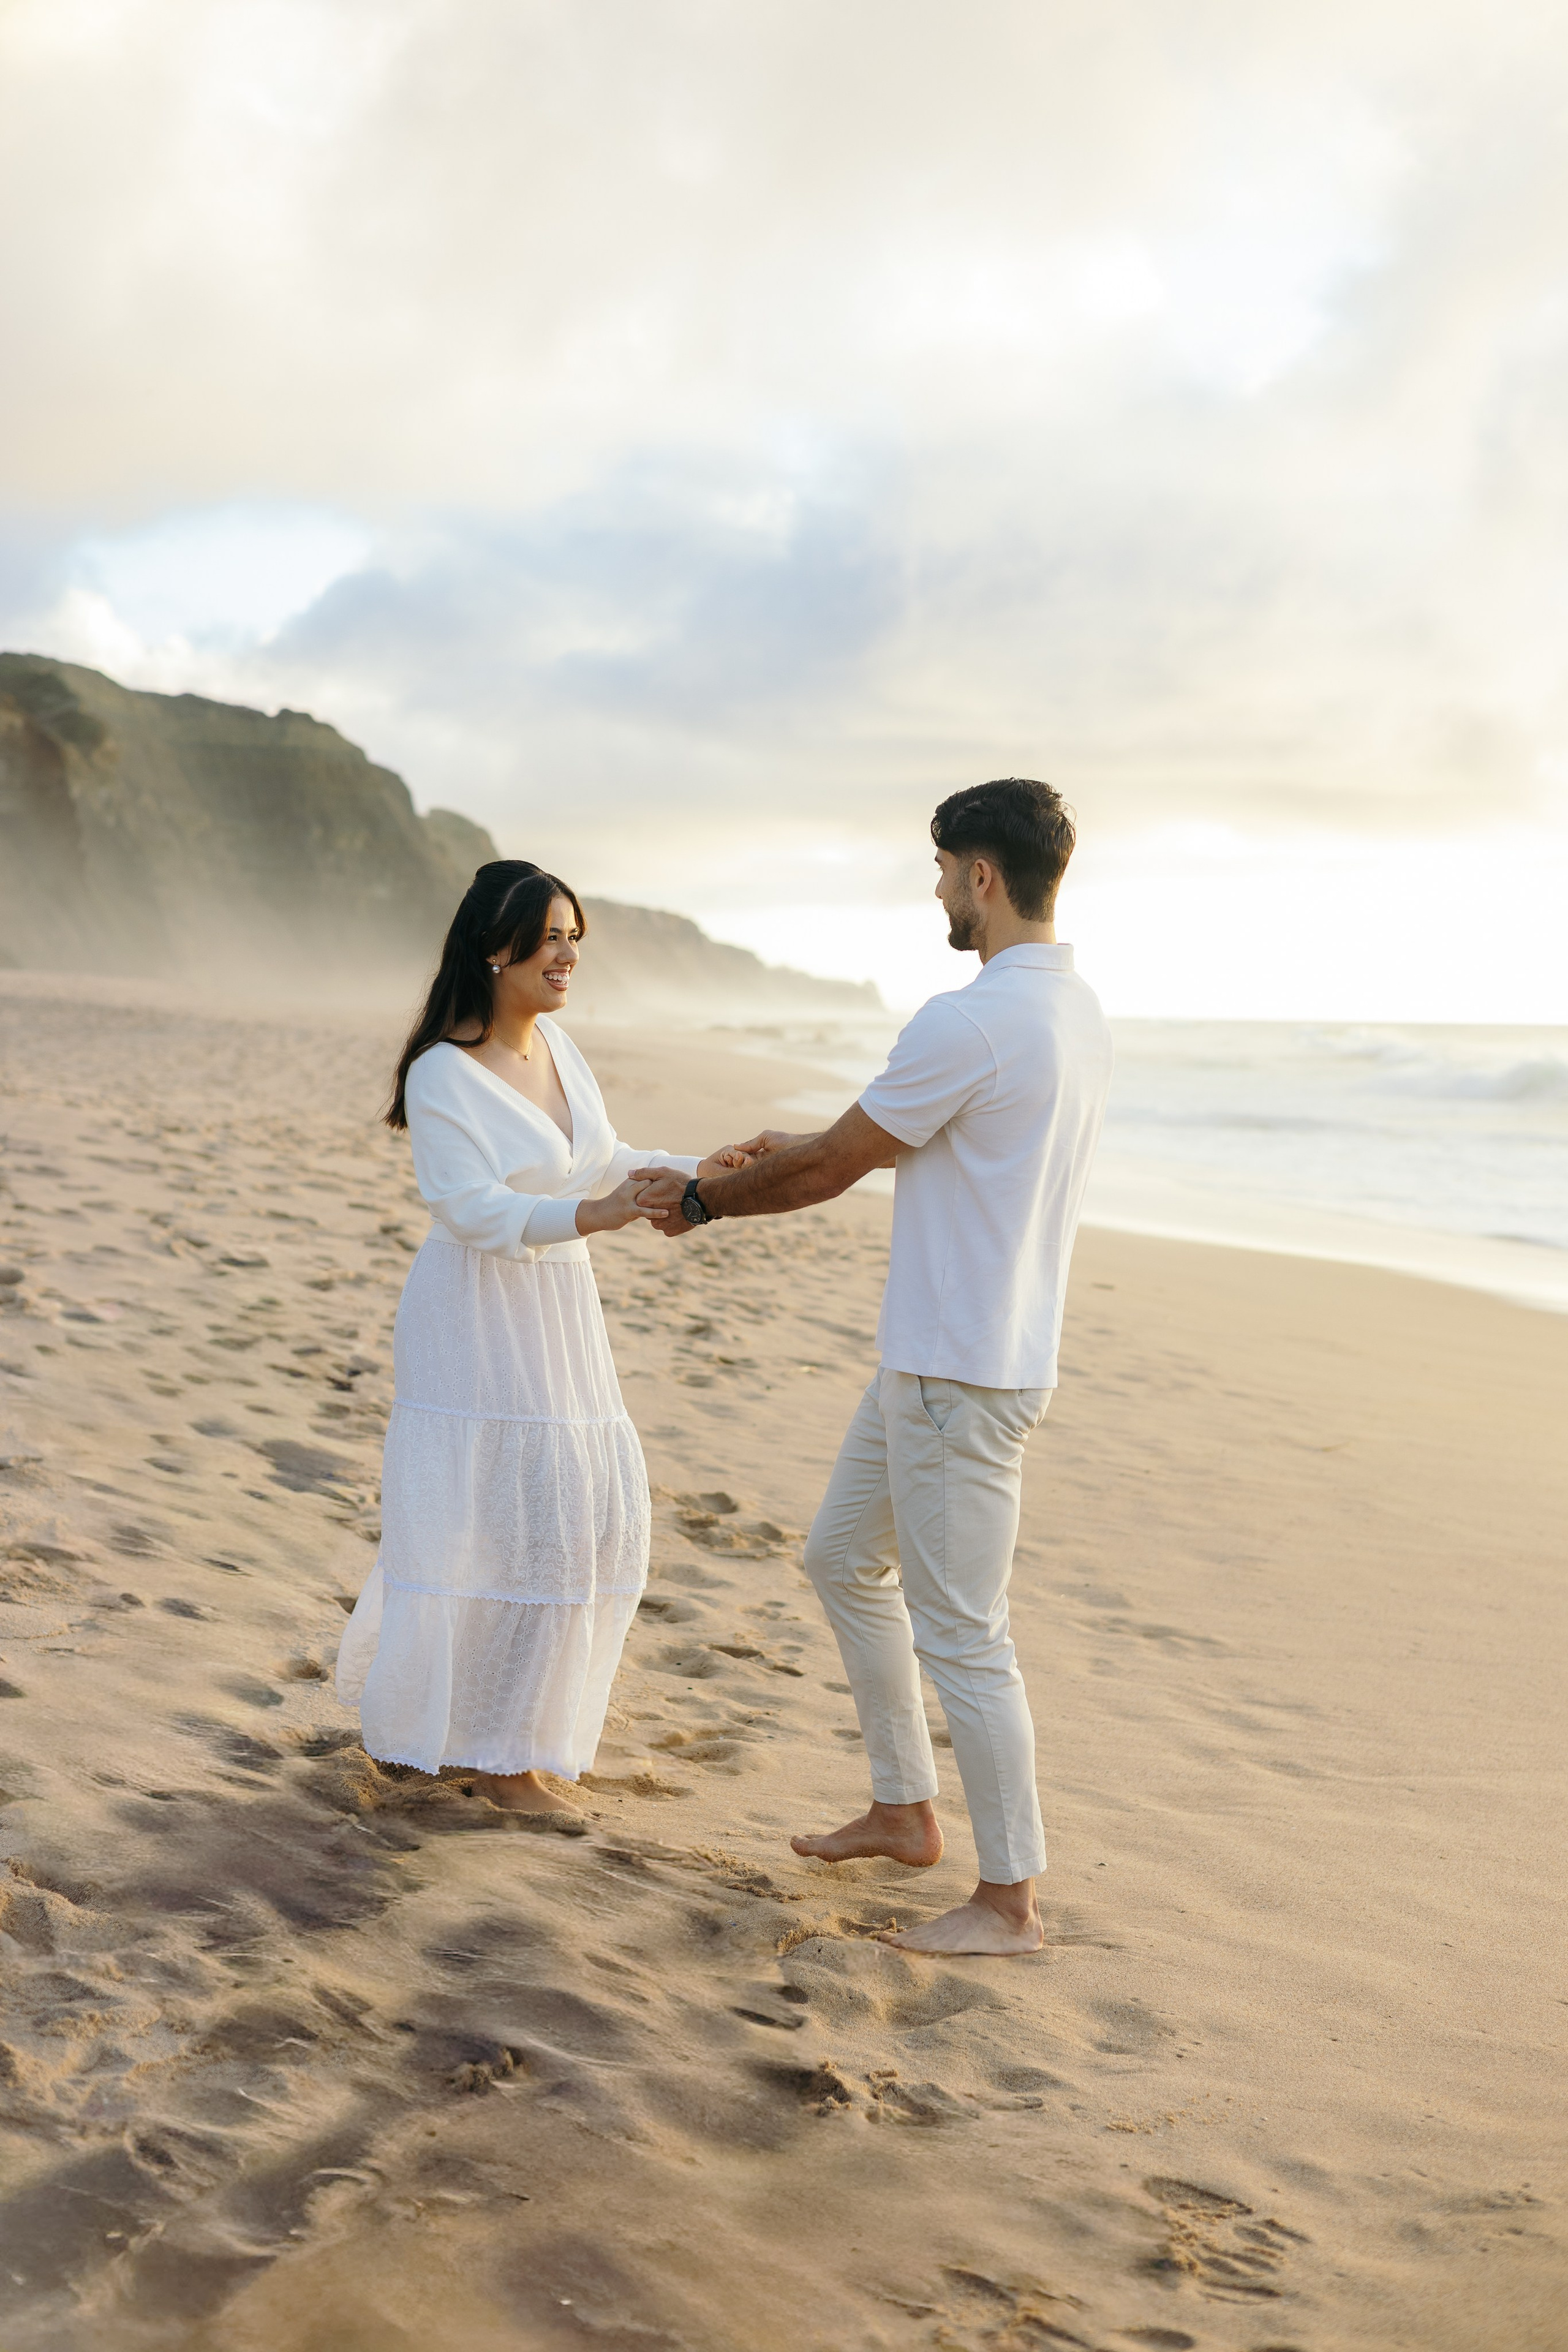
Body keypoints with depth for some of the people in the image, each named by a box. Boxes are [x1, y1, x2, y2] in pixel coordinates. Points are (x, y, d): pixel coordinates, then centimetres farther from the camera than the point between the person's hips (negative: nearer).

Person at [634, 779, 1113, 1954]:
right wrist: (801, 1150, 23)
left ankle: (1011, 1897, 11)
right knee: (846, 1557, 22)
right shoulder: (1080, 1016, 9)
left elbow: (834, 1169, -12)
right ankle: (903, 1810, 33)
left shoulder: (969, 1022, -22)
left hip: (963, 1374, -10)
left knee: (959, 1633, -1)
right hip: (929, 1360, 10)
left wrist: (704, 1200, 3)